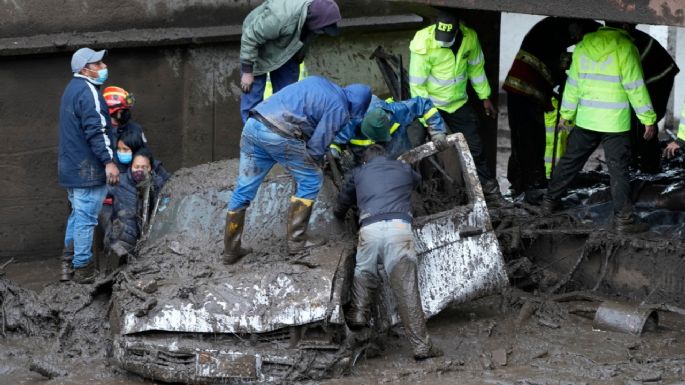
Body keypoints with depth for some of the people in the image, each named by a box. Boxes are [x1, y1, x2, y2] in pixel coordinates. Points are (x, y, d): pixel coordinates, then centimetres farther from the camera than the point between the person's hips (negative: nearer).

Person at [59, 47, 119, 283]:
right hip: (88, 169, -10)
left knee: (77, 215, 18)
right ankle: (83, 269, 0)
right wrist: (108, 161, -24)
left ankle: (68, 264, 20)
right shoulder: (88, 91, -17)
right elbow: (96, 130, -24)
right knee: (86, 219, -4)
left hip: (71, 166, 10)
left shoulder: (72, 89, 16)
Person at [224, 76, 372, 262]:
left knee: (244, 190, 14)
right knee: (311, 181, 13)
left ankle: (231, 250, 20)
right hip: (279, 135, -8)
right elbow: (318, 144, 1)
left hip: (253, 125, 8)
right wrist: (312, 164, 22)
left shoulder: (320, 83, 25)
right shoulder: (339, 109, 1)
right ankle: (296, 240, 15)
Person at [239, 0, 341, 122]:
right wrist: (247, 71, -25)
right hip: (259, 48, -6)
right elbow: (250, 38, -31)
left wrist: (298, 60, 13)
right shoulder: (281, 16, -43)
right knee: (253, 90, -3)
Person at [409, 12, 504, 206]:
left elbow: (476, 68, 5)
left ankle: (490, 190, 15)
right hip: (431, 103, -3)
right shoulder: (424, 45, -25)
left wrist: (485, 97, 10)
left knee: (475, 147, 6)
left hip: (458, 103, 4)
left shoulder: (469, 38, -13)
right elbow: (417, 84, -20)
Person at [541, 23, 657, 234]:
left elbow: (573, 84, 8)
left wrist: (566, 114, 17)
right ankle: (623, 219, 3)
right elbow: (636, 88, -13)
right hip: (615, 123, -4)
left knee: (570, 161, 18)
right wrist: (648, 119, -6)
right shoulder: (625, 49, -13)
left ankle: (550, 201, 27)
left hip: (585, 121, 4)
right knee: (618, 171, 1)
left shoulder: (583, 47, 2)